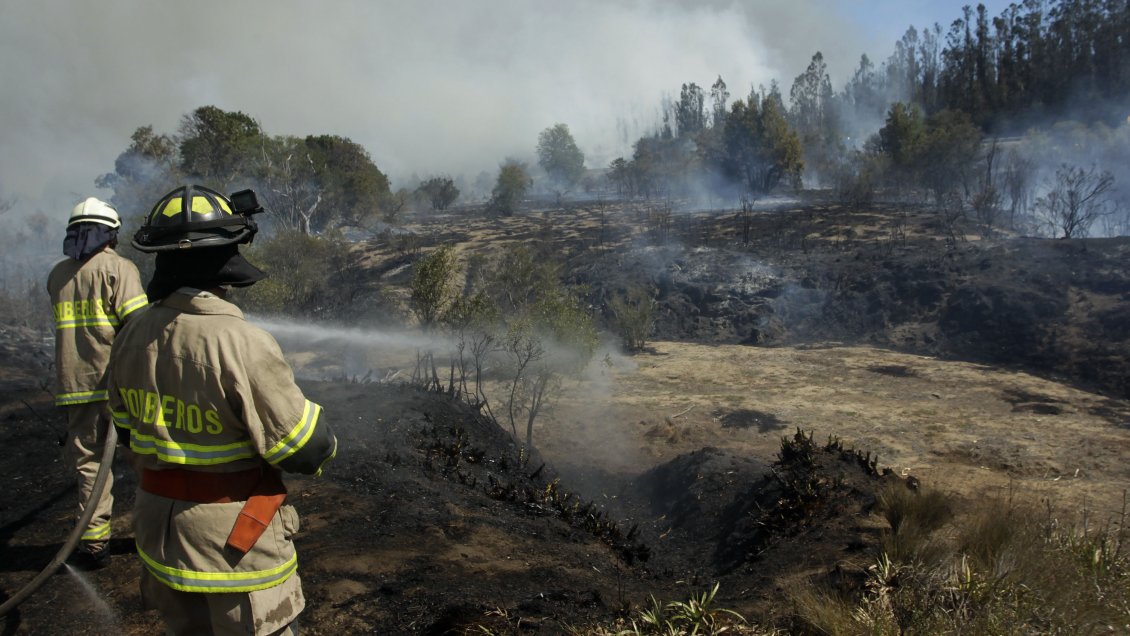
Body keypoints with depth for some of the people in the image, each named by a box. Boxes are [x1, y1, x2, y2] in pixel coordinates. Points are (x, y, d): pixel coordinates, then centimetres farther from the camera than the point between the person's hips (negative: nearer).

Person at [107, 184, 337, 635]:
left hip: (160, 538, 7)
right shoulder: (242, 344, -26)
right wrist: (325, 443, 0)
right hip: (236, 543, -7)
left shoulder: (131, 339, -4)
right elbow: (305, 449, -21)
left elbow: (127, 428, 10)